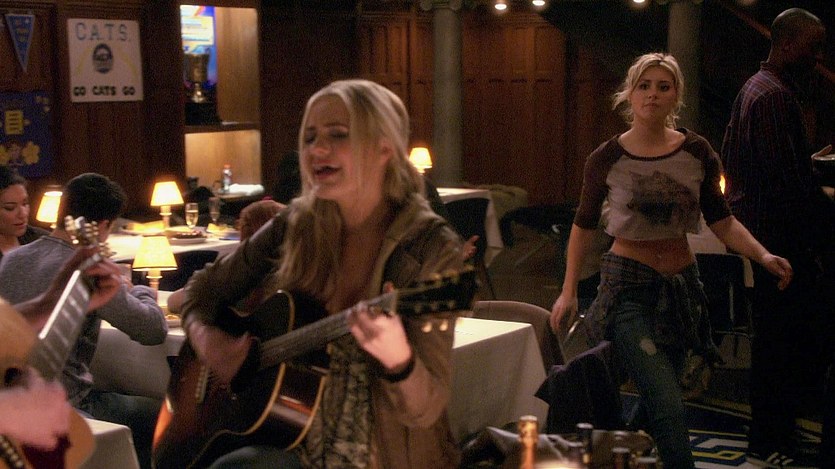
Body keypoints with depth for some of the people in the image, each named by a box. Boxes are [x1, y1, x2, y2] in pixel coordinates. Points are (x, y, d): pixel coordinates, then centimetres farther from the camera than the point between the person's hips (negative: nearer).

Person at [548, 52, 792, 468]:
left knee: (655, 403, 14)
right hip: (629, 288, -4)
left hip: (682, 285, 4)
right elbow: (583, 226, 5)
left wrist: (762, 255, -14)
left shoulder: (696, 153, -1)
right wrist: (569, 290, 1)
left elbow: (721, 221, 3)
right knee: (669, 410, -17)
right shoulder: (606, 160, -7)